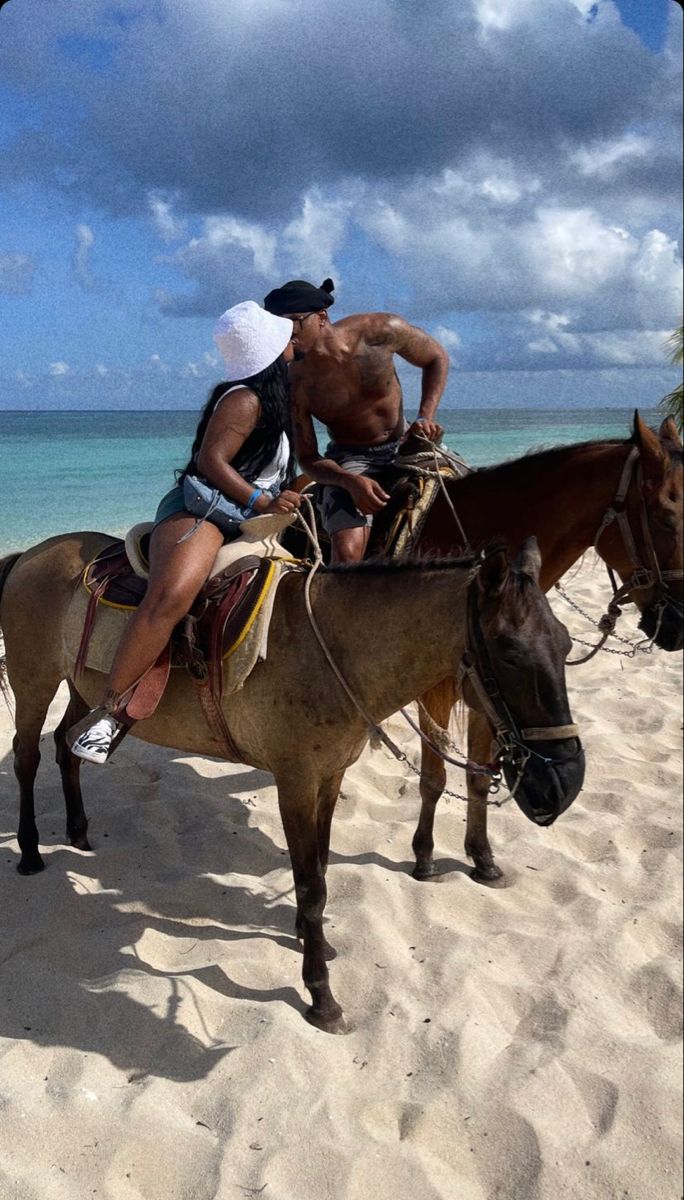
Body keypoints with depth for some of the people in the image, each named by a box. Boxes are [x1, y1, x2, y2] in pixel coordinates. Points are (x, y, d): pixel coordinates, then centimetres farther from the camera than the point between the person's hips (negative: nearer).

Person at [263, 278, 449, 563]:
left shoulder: (381, 330, -18)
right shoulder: (295, 384, -17)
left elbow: (437, 358, 0)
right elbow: (307, 459, -11)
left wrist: (425, 418, -13)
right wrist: (352, 482, -30)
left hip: (404, 448, 3)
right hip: (349, 460, -3)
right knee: (347, 552, -24)